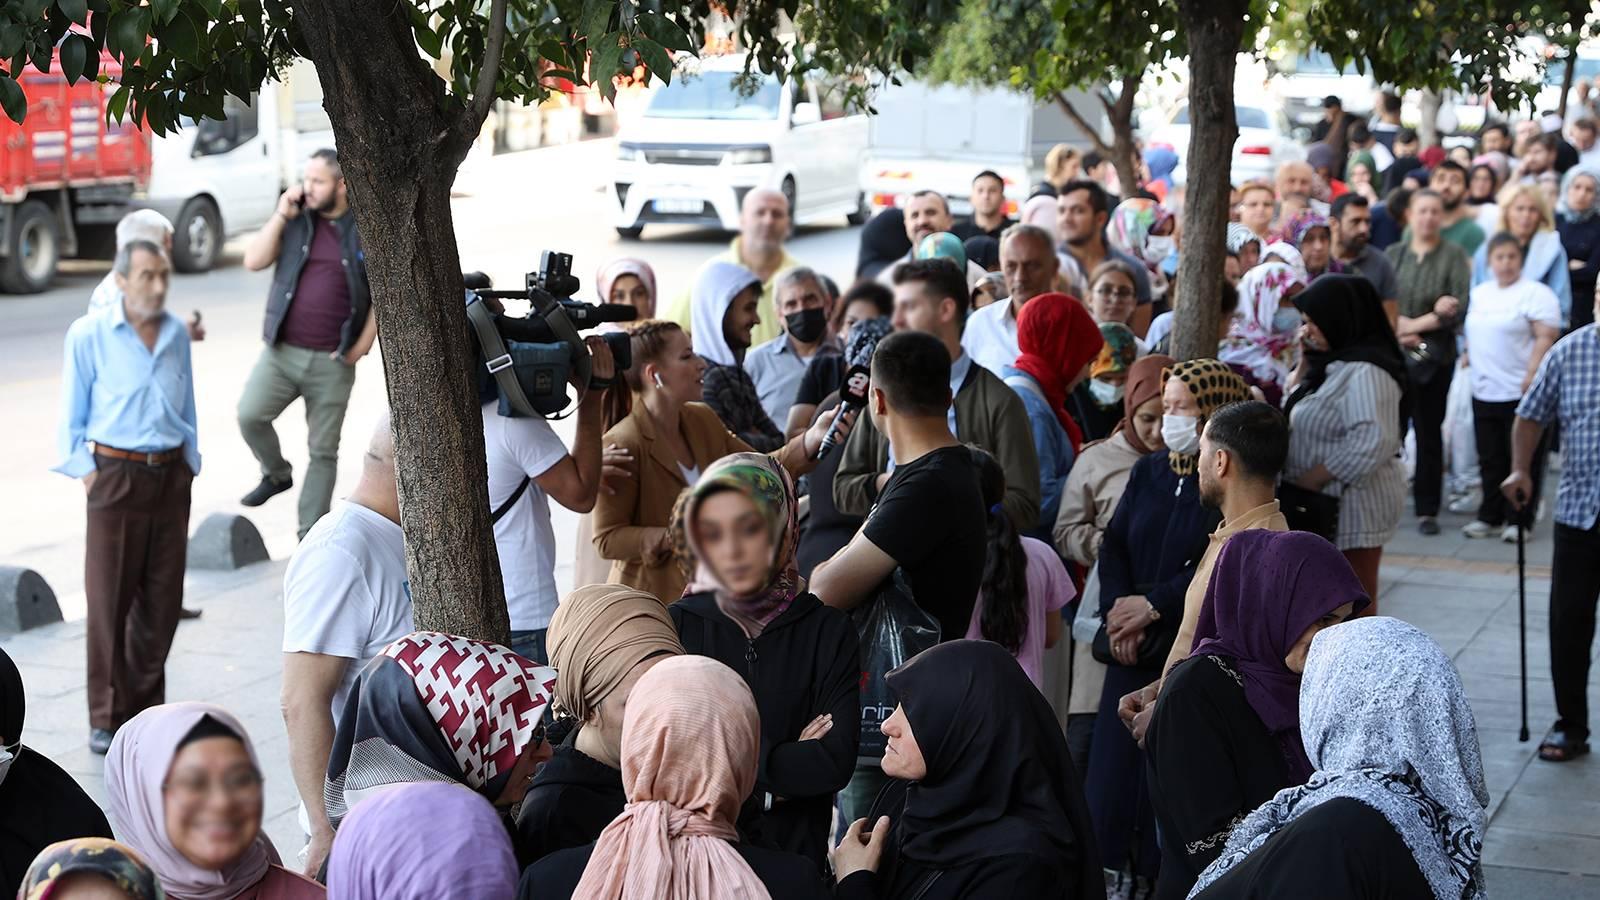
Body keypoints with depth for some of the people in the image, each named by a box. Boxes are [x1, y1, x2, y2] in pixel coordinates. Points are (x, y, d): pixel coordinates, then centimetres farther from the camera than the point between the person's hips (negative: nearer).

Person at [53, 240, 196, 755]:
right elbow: (71, 417, 0)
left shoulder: (176, 334, 9)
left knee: (162, 601, 7)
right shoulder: (89, 335, -3)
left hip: (170, 475, 4)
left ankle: (146, 707, 19)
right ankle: (107, 718, 5)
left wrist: (189, 467, 14)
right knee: (109, 601, -3)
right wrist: (87, 474, -6)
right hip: (116, 475, -4)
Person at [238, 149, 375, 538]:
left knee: (323, 451, 4)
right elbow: (254, 261, -2)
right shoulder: (295, 220, 6)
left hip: (333, 361, -2)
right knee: (250, 414, -17)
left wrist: (361, 347, -5)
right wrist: (281, 216, -9)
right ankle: (276, 474, 12)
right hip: (281, 350, 2)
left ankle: (310, 535, 12)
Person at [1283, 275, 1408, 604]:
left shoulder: (1365, 372, -17)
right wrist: (1305, 361, 11)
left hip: (1353, 504, -10)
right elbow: (1295, 412, 24)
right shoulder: (1333, 364, 14)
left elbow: (1372, 443, -27)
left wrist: (1307, 481, -20)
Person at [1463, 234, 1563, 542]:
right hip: (1484, 392, 6)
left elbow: (1547, 338, -13)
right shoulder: (1479, 293, 14)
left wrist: (1531, 377, -19)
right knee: (1490, 459, 12)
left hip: (1520, 393, -6)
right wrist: (1471, 358, 13)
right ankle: (1490, 517, 20)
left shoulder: (1535, 294, -7)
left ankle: (1518, 520, 5)